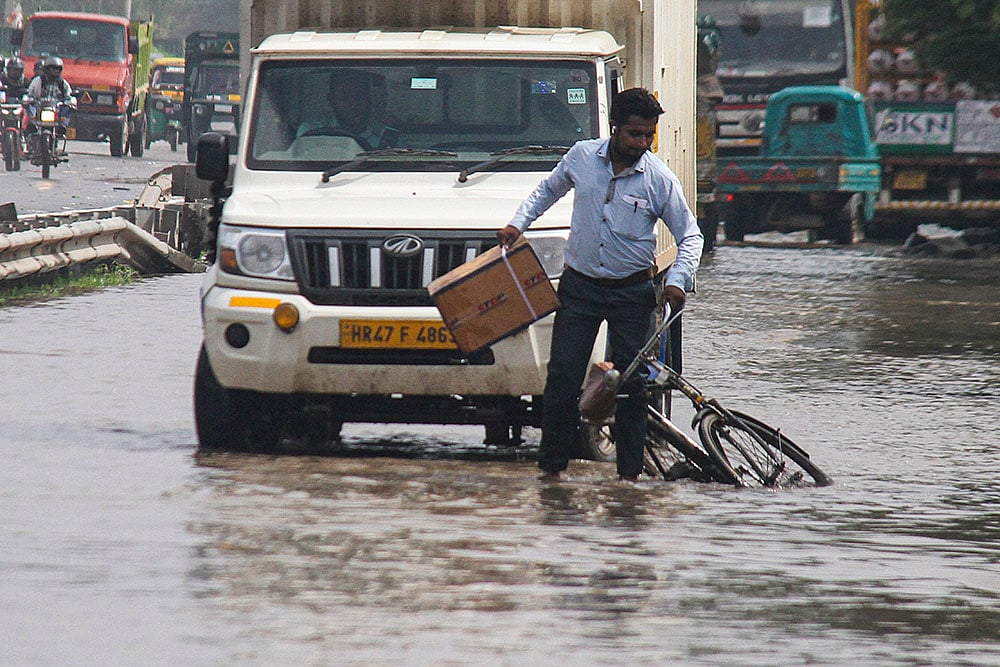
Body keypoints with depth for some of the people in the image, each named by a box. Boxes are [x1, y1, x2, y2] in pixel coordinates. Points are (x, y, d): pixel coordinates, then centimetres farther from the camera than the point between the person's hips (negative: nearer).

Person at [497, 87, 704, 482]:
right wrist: (518, 223, 8)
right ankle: (552, 465, 4)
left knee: (632, 383, -1)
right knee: (562, 377, -4)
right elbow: (548, 189, 20)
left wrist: (678, 279, -17)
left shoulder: (659, 179, -7)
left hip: (632, 294, -1)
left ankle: (629, 472, 6)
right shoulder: (582, 157, -1)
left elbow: (690, 236, -1)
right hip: (579, 287, 1)